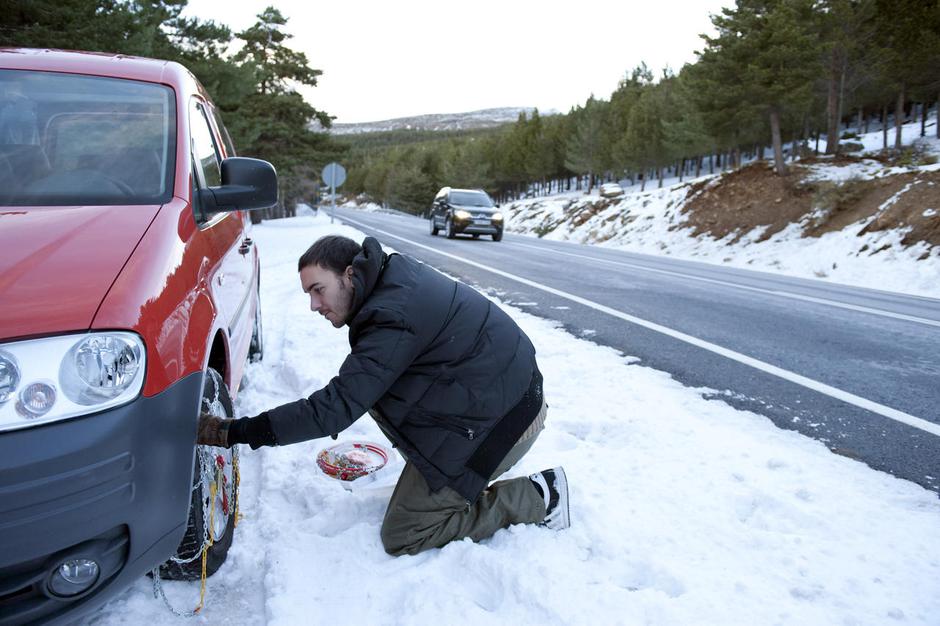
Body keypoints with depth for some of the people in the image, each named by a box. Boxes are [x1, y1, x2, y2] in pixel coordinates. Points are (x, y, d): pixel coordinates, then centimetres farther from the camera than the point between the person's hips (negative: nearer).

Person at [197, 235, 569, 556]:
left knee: (401, 536, -2)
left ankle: (536, 497, 3)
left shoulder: (393, 316, -25)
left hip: (500, 418, -9)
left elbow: (336, 408, -25)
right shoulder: (396, 275, 4)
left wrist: (235, 432, -21)